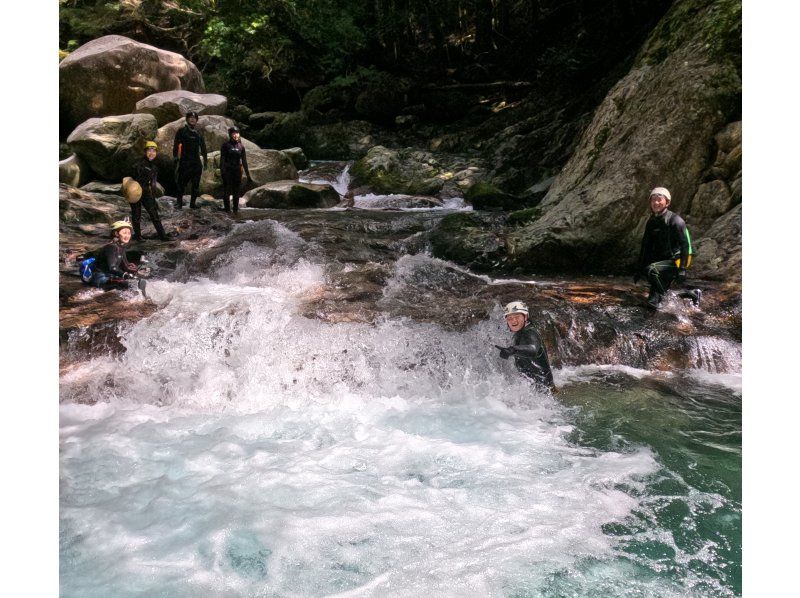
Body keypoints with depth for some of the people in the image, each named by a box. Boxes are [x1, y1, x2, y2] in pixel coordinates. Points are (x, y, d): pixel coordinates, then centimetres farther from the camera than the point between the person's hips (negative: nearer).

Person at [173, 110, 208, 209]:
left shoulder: (198, 133, 15)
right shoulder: (182, 131, 3)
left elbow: (203, 147, 21)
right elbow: (176, 144, -1)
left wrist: (205, 159, 17)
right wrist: (175, 156, -9)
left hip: (196, 162, 4)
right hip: (184, 161, -4)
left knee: (196, 184, 4)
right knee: (181, 182, -5)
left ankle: (193, 202, 11)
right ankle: (179, 202, 1)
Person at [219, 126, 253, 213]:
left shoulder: (241, 146, 8)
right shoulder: (226, 145, -2)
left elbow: (244, 161, 11)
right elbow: (222, 159, -5)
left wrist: (248, 175, 10)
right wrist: (222, 170, -17)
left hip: (237, 170, 3)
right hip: (227, 170, -3)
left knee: (236, 190, 5)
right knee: (227, 190, -6)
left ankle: (236, 209, 13)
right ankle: (227, 208, 1)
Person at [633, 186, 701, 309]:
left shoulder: (675, 221, -16)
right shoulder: (651, 222, 6)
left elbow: (686, 246, -19)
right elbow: (645, 246, 12)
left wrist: (682, 269, -26)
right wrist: (639, 269, 10)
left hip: (675, 262, -8)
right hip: (661, 261, 8)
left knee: (652, 269, -34)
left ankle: (657, 297, -16)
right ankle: (692, 294, 33)